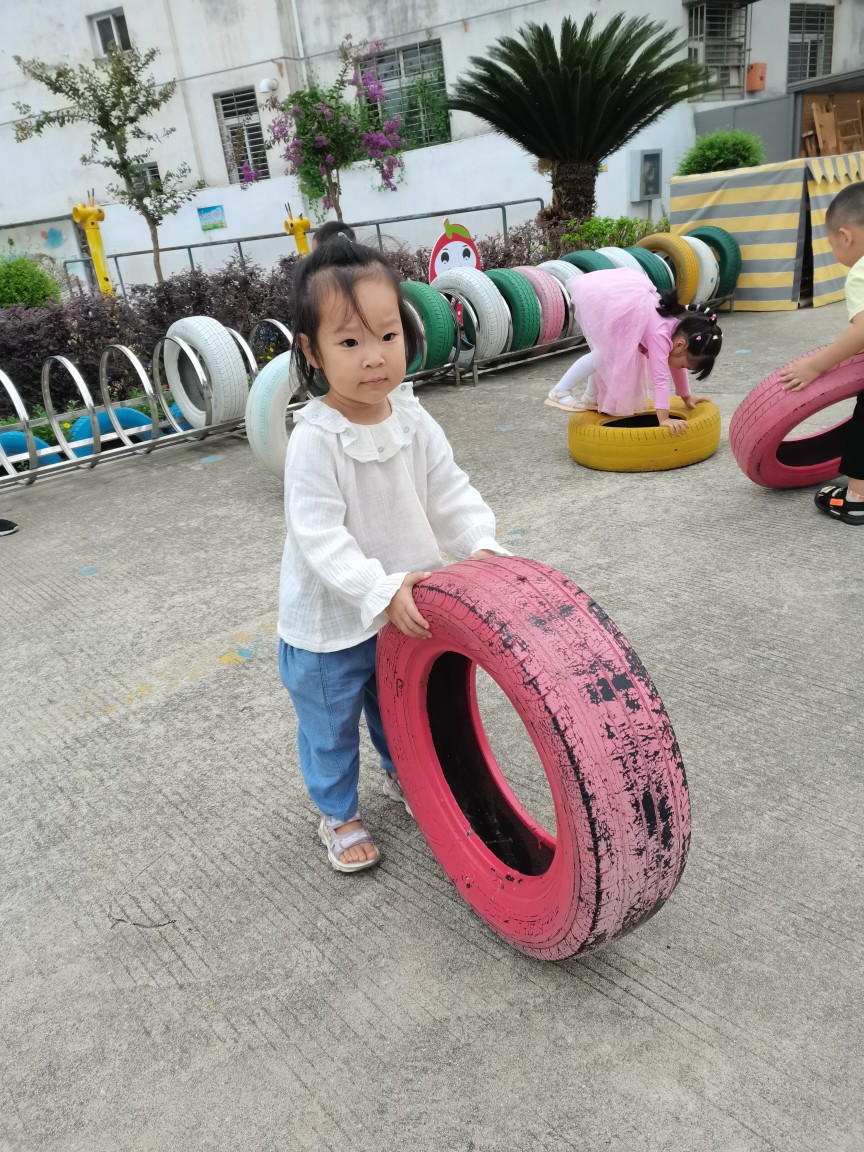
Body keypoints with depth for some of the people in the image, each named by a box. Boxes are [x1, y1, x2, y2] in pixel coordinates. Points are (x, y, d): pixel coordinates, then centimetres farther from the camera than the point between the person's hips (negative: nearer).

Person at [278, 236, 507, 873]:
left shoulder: (414, 420, -8)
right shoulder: (316, 440, -26)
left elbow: (450, 492, -2)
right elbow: (319, 535, -28)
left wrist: (483, 545, -18)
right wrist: (380, 591, -35)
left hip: (404, 610, 6)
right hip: (329, 622, -5)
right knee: (332, 728, 16)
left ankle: (404, 776, 56)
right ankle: (339, 814, 41)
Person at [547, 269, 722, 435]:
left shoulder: (678, 324, 6)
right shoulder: (660, 335, -22)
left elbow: (674, 363, 20)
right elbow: (660, 378, -28)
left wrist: (686, 397, 25)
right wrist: (664, 419, -31)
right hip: (595, 293, -9)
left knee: (617, 351, 14)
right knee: (605, 353, -8)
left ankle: (592, 397, 26)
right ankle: (561, 391, 1)